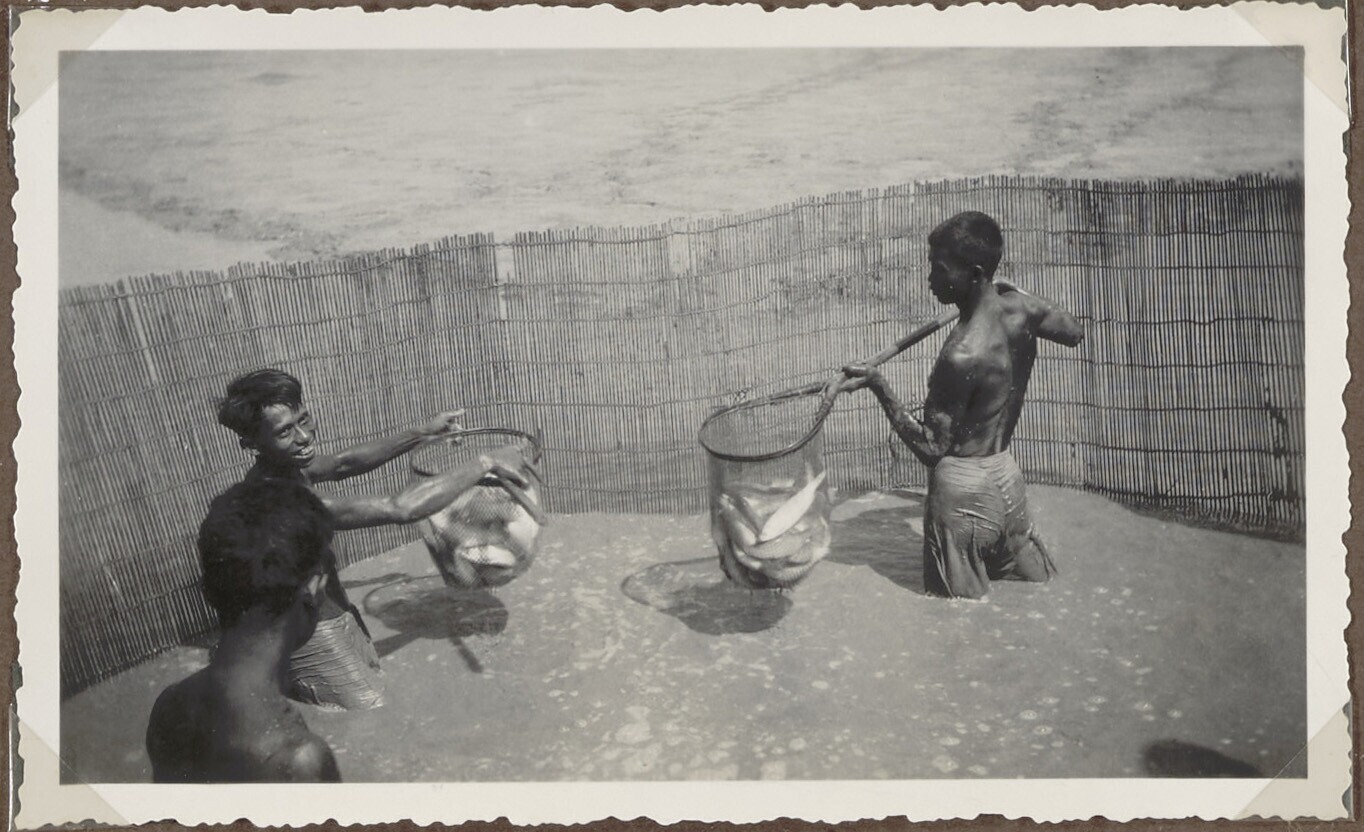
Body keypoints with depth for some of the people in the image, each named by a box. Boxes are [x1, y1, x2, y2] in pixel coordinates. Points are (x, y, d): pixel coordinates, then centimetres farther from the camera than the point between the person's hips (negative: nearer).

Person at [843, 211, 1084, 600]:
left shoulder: (962, 355, -28)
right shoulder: (1019, 308, -6)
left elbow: (931, 449, -19)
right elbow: (1074, 331, 19)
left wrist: (877, 384, -22)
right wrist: (1010, 290, 22)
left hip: (963, 486, -8)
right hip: (1007, 476, 8)